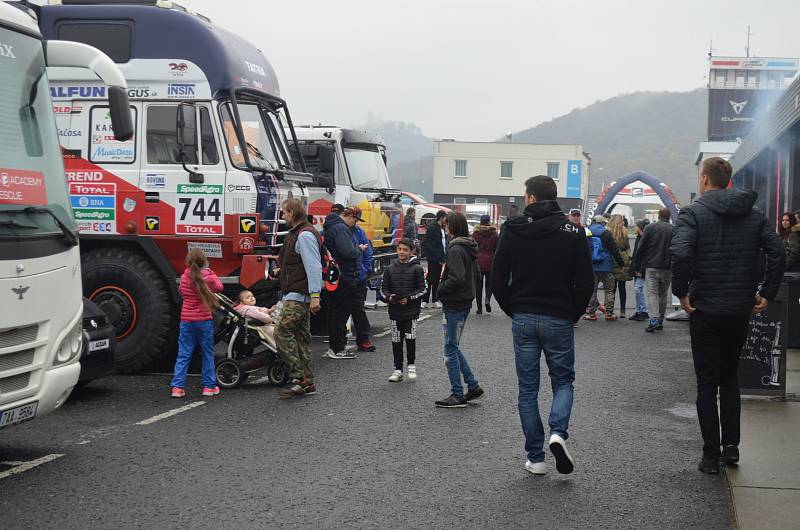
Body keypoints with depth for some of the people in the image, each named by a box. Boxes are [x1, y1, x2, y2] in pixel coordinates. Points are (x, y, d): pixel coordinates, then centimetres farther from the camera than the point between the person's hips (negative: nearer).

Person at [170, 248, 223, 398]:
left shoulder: (185, 277, -1)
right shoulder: (209, 277, -9)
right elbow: (219, 287, 9)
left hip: (186, 319, 2)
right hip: (204, 320, -2)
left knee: (183, 354, 5)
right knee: (208, 353, 11)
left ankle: (177, 387, 0)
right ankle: (209, 386, 13)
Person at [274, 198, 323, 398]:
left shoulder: (305, 235, -15)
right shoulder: (296, 233, 18)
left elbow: (314, 266, -23)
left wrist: (315, 296, -28)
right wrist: (282, 271, 17)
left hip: (299, 296, -11)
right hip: (295, 295, 11)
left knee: (282, 331, -15)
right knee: (301, 336, 12)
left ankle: (299, 377, -13)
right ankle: (307, 383, 16)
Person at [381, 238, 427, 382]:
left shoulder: (416, 269, -2)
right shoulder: (390, 269, 7)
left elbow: (423, 289, -3)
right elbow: (384, 288, 11)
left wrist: (409, 298, -14)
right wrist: (388, 297, -9)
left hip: (411, 310, -3)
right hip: (394, 311, 3)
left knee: (410, 338, -11)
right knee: (396, 341, 6)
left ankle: (411, 366, 9)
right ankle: (398, 370, 14)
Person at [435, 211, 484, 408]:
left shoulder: (456, 249, -18)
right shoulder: (469, 248, 11)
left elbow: (457, 278, -27)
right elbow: (474, 272, 21)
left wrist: (441, 290, -11)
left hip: (455, 305, -9)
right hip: (465, 301, 10)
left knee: (451, 349, -1)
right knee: (453, 347, 18)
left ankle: (457, 395, 4)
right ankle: (473, 386, 20)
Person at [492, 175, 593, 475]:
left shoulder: (513, 231, -1)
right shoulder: (572, 232, -3)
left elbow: (498, 279, 0)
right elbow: (585, 282, -5)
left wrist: (513, 311, 12)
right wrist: (574, 314, 8)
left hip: (522, 319, 1)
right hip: (559, 320, -1)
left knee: (528, 388, 9)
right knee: (563, 380, 14)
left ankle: (535, 457, 9)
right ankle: (558, 432, -12)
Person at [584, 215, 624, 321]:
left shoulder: (587, 233, 4)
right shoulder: (605, 233, -8)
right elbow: (614, 249, -7)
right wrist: (621, 263, 1)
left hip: (591, 266, 3)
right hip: (605, 267, -3)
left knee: (591, 289, 10)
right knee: (609, 290, 6)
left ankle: (591, 312, 9)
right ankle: (609, 313, 5)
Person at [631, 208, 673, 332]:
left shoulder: (650, 228, -2)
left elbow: (641, 248, -2)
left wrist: (637, 265, 5)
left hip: (651, 267, -2)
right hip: (667, 269, 2)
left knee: (652, 293, -2)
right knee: (663, 294, 13)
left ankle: (653, 320, -17)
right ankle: (660, 321, 16)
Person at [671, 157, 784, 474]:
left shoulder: (693, 213, -8)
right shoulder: (753, 214, 6)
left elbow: (680, 253, -24)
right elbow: (777, 252, -3)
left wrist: (681, 292, -12)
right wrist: (767, 293, 2)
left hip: (705, 310, -4)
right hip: (741, 310, 4)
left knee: (707, 384, 4)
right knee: (730, 378, 20)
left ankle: (711, 456, 7)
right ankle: (731, 445, 15)